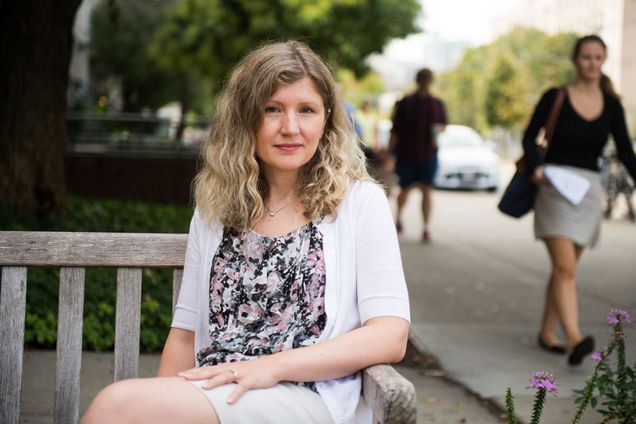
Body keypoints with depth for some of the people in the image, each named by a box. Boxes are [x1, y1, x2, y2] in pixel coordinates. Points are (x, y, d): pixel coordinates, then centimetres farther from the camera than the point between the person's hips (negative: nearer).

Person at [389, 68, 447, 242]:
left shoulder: (437, 104, 7)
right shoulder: (405, 103, -1)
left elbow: (444, 124, 18)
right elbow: (395, 130, -1)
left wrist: (438, 128, -6)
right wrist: (389, 152, -6)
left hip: (429, 154, 1)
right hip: (406, 154, -1)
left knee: (427, 190, -6)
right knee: (405, 189, 8)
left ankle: (426, 228, -7)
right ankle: (399, 216, 35)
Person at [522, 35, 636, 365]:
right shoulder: (555, 97, -2)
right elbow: (530, 137, 3)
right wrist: (536, 168, -15)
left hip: (589, 190, 4)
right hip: (554, 187, -4)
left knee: (564, 267, 11)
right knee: (565, 267, -15)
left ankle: (547, 333, 24)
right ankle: (574, 339, -25)